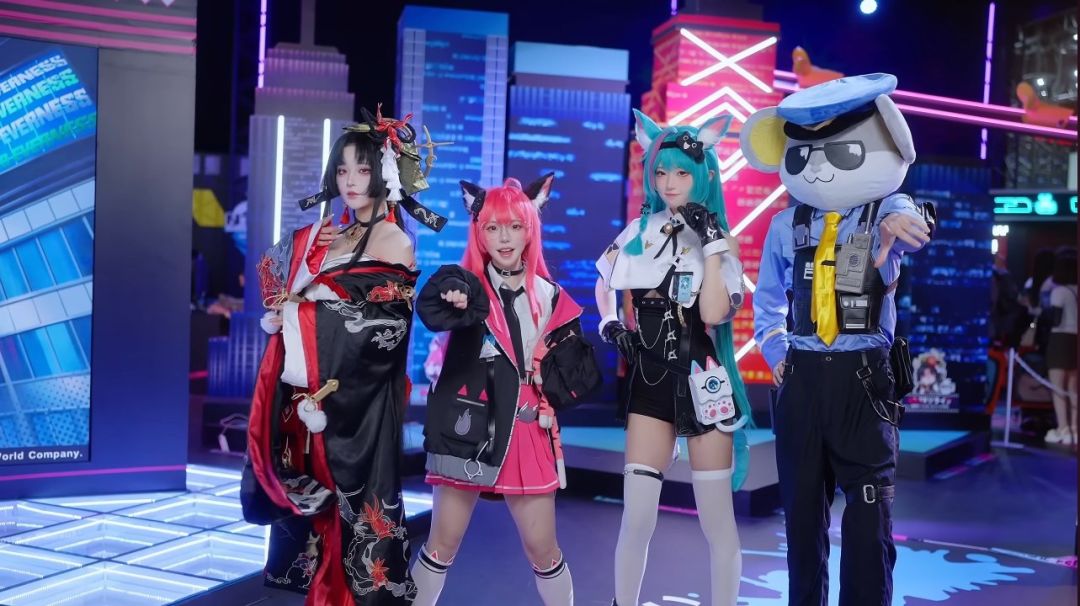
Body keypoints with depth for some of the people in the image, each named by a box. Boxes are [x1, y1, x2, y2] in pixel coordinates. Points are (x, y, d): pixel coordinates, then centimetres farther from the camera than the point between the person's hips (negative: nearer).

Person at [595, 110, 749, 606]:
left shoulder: (721, 240, -1)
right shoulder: (640, 232, 6)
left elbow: (714, 314, -15)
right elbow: (604, 283, 21)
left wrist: (712, 245, -16)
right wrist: (610, 326, 3)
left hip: (704, 380, -2)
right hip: (651, 380, 2)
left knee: (716, 517, 3)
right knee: (637, 515, 1)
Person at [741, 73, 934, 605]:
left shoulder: (887, 213, -5)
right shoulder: (786, 225, 5)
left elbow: (907, 220, -31)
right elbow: (767, 301, 20)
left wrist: (900, 221, -54)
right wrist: (775, 354, 9)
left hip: (864, 379, -3)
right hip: (801, 379, 3)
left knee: (869, 514, -3)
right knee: (801, 508, 12)